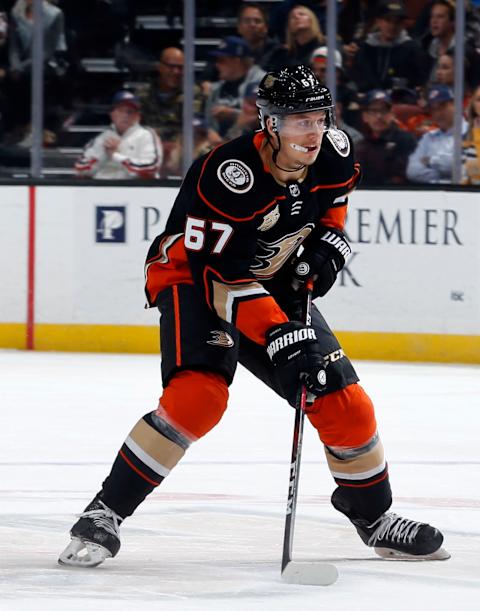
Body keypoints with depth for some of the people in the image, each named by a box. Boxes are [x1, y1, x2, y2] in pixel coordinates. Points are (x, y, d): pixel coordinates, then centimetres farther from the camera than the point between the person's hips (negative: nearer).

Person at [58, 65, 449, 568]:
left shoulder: (333, 154, -11)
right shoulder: (228, 176, -32)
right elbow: (223, 278, -33)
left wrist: (328, 243, -4)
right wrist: (276, 337, -40)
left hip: (275, 282, 6)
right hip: (193, 276, -6)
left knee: (345, 405, 0)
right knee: (198, 395, -30)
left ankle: (374, 517, 24)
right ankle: (104, 514, -21)